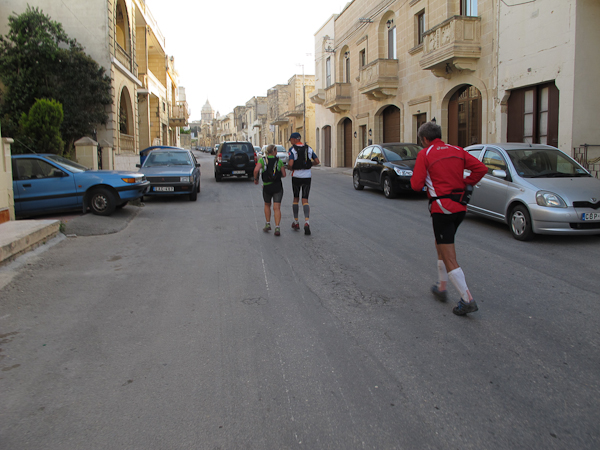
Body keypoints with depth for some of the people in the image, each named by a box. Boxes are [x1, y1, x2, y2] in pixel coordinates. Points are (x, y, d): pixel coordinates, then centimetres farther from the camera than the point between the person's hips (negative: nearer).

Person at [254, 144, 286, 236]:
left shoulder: (262, 160, -2)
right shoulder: (279, 161, 1)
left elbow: (256, 170, -19)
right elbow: (284, 175, 2)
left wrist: (255, 179, -2)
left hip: (267, 186, 0)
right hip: (278, 186, 0)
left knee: (267, 205, 24)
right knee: (277, 208, -2)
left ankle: (268, 224, 21)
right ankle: (277, 227, -15)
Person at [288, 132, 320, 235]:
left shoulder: (292, 149, -6)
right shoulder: (308, 148, 6)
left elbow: (290, 163, -18)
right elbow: (317, 161, 3)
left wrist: (290, 167, 4)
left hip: (296, 176, -2)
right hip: (307, 176, 2)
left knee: (296, 199, 15)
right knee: (305, 200, 1)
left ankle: (296, 222, 19)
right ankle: (306, 222, -19)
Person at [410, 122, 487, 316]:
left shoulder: (424, 154, -6)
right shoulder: (457, 150, 10)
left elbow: (416, 185, -11)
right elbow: (481, 168, 2)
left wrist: (416, 178, 10)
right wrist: (466, 184, 10)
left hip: (442, 208, -7)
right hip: (460, 207, 7)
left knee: (449, 258, -4)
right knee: (441, 247, 25)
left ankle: (467, 300, -7)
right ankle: (441, 288, 34)